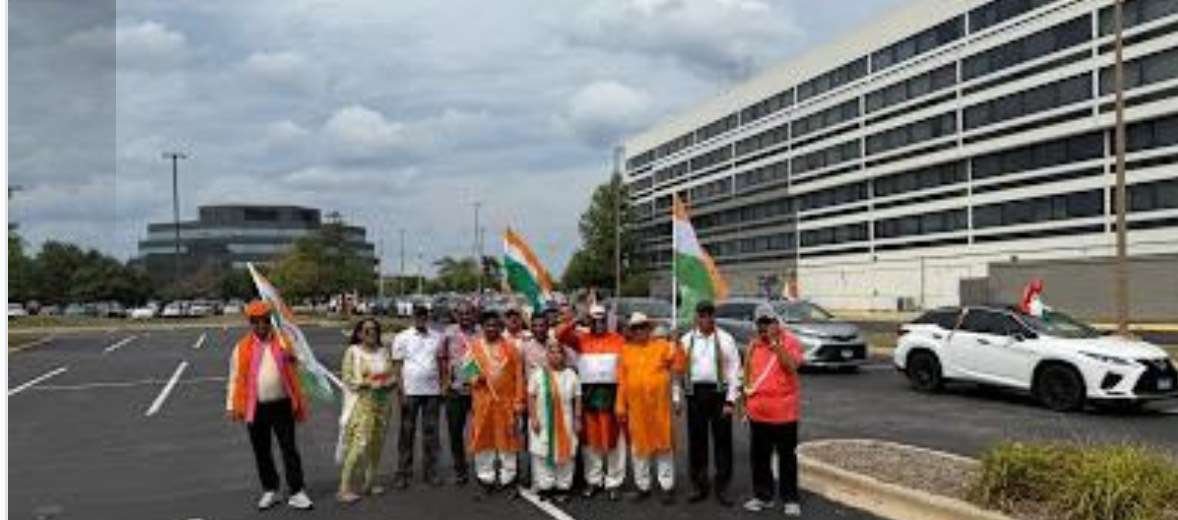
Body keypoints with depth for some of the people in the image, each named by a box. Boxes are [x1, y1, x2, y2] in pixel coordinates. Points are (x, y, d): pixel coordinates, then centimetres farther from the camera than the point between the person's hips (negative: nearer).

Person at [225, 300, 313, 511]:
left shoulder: (283, 343, 2)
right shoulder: (242, 348, 0)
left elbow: (292, 374, 6)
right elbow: (235, 379, 4)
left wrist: (298, 403, 5)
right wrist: (231, 406, 0)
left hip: (282, 404, -1)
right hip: (256, 407, 1)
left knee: (289, 449, 0)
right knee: (261, 451, 11)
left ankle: (296, 492, 6)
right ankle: (270, 491, 26)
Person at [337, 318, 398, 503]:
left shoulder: (384, 351, 11)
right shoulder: (352, 351, -1)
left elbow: (394, 375, 10)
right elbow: (348, 379, -7)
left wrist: (389, 381, -12)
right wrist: (367, 383, -19)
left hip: (382, 403, 5)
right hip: (362, 403, -5)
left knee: (377, 443, 6)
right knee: (360, 443, -13)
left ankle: (370, 482, 19)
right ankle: (344, 487, -10)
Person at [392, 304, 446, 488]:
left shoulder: (437, 337, 8)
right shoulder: (402, 338, 1)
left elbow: (441, 363, 11)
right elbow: (397, 366, -1)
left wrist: (443, 386, 4)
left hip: (432, 391, 3)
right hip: (410, 391, -2)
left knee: (431, 432, 7)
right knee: (407, 433, 2)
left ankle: (430, 472, 15)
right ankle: (403, 473, 7)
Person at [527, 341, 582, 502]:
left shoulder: (571, 375, 3)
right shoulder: (537, 374, 0)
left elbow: (577, 399, 5)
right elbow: (531, 397, 0)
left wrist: (577, 419, 2)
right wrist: (533, 418, -7)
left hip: (565, 422, 1)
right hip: (543, 422, -1)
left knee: (565, 454, 4)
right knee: (543, 454, 3)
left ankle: (563, 486, 14)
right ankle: (545, 486, 13)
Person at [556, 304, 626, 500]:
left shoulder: (618, 339, 6)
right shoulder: (581, 338, 9)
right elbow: (561, 336, -5)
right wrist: (571, 322, -22)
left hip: (612, 393, -1)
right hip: (588, 393, 1)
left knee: (613, 438, 2)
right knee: (590, 438, 7)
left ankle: (613, 482, 10)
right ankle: (593, 480, 18)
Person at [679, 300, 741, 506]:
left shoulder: (726, 340, 2)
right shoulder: (686, 341, 8)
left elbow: (734, 371, -1)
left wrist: (731, 400, -7)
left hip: (718, 392, -2)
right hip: (695, 393, 2)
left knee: (722, 440, 1)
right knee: (696, 440, 7)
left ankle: (722, 487, 11)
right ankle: (700, 485, 19)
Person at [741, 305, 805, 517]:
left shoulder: (790, 341, -6)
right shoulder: (754, 344, 9)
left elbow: (792, 366, -22)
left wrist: (775, 342, -24)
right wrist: (746, 394, 13)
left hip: (784, 411, -5)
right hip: (757, 411, 5)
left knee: (787, 457, 5)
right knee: (759, 456, 11)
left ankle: (790, 499, 14)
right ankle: (762, 495, 24)